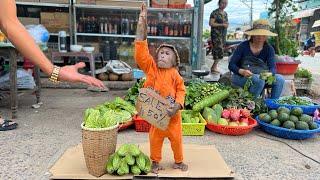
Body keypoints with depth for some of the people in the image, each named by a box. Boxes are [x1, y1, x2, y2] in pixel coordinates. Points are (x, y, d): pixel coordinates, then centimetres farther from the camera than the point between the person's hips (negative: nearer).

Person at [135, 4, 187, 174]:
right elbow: (141, 53, -18)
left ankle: (178, 161, 37)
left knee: (176, 138, 13)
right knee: (155, 139, 13)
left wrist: (177, 105, -21)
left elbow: (181, 90, -4)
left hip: (172, 113, 0)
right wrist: (142, 26, -23)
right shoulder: (151, 68, -7)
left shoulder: (175, 74, -9)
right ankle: (155, 162, 35)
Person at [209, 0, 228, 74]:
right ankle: (214, 67, -6)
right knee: (219, 51, -14)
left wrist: (227, 25, 3)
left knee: (216, 51, 9)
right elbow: (211, 23, -15)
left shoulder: (225, 13, 17)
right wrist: (222, 25, -19)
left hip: (223, 34, 8)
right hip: (216, 34, -7)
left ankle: (214, 66, 15)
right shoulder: (215, 13, -7)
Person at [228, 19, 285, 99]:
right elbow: (231, 65, -11)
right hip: (241, 77, -4)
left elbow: (272, 67, -10)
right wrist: (242, 71, -32)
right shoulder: (243, 46, -9)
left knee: (280, 79, -20)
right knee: (259, 79, -34)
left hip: (261, 76, 4)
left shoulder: (269, 49, 1)